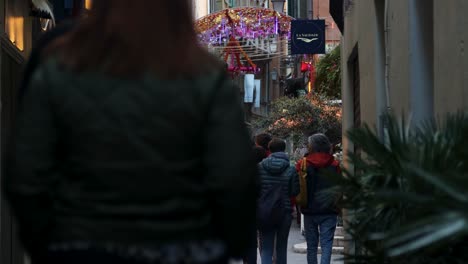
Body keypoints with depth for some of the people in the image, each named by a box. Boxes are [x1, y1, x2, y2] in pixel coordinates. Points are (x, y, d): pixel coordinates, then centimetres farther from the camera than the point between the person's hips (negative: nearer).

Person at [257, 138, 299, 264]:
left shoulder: (260, 167, -5)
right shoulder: (290, 170, -7)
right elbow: (295, 192, -4)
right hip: (285, 213, 0)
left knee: (266, 249, -1)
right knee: (281, 248, 15)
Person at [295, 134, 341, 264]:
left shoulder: (302, 164, -2)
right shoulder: (334, 164, 1)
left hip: (310, 210, 0)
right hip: (329, 211, 0)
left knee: (311, 246, 10)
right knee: (326, 244, -3)